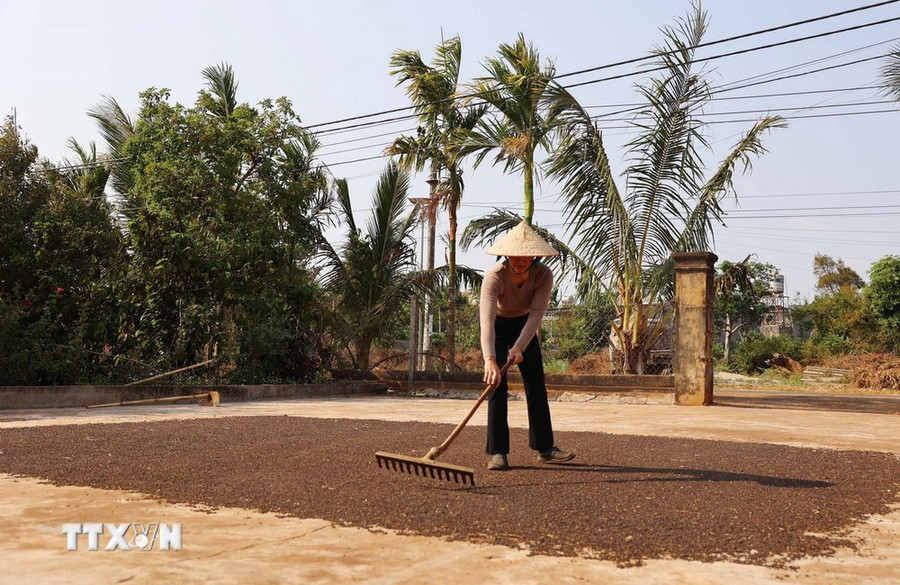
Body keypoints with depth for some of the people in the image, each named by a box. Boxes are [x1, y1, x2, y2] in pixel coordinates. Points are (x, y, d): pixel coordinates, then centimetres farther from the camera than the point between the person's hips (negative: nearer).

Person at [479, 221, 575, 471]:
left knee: (536, 385, 3)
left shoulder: (543, 275, -26)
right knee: (497, 385, -12)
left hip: (524, 325, 3)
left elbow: (536, 315, -31)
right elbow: (487, 319, -46)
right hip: (497, 325, -3)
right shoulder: (494, 276, -35)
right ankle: (498, 452, -7)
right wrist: (490, 360, -58)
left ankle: (545, 447, 13)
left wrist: (519, 347, -45)